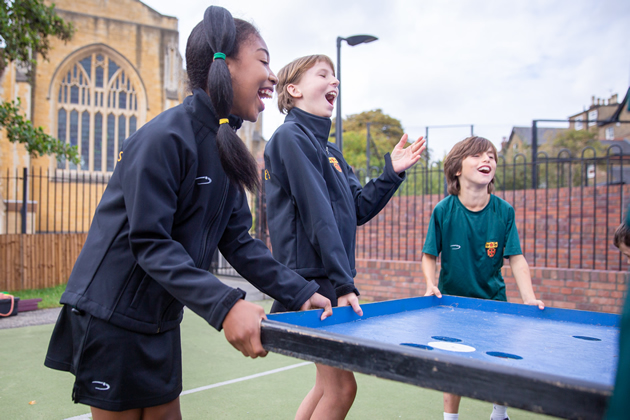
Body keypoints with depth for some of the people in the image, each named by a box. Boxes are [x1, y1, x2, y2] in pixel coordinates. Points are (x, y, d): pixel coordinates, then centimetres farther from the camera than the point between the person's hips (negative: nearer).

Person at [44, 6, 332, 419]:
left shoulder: (226, 149, 5)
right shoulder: (165, 137, -21)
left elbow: (239, 241, 3)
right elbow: (149, 244, -25)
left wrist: (301, 293, -4)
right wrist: (224, 305, -34)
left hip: (161, 320, 8)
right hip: (111, 314, -8)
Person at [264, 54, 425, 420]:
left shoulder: (330, 150, 18)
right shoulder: (291, 137, -10)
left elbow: (358, 210, 15)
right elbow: (318, 217, -18)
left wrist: (392, 173, 4)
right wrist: (343, 283, -20)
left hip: (328, 284, 9)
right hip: (311, 283, -9)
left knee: (329, 384, 16)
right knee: (341, 387, -3)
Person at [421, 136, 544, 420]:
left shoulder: (504, 211, -8)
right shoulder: (443, 210, -12)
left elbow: (516, 258, -8)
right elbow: (429, 256, -5)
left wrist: (529, 298, -19)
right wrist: (431, 285, -20)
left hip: (494, 301, 2)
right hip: (452, 302, -1)